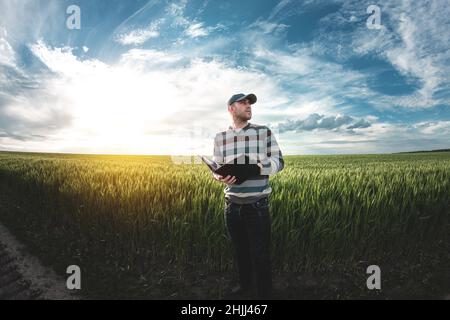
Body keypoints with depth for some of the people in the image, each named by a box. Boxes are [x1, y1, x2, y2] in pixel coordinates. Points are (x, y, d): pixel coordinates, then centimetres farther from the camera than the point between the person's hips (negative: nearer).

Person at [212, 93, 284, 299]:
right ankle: (245, 285, 43)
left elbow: (279, 162, -2)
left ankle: (264, 294, 22)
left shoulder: (265, 132, -1)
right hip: (232, 205, 3)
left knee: (260, 255, 1)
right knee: (240, 250, 19)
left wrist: (262, 167, -24)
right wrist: (221, 177, -15)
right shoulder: (220, 138, 6)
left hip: (257, 205, -3)